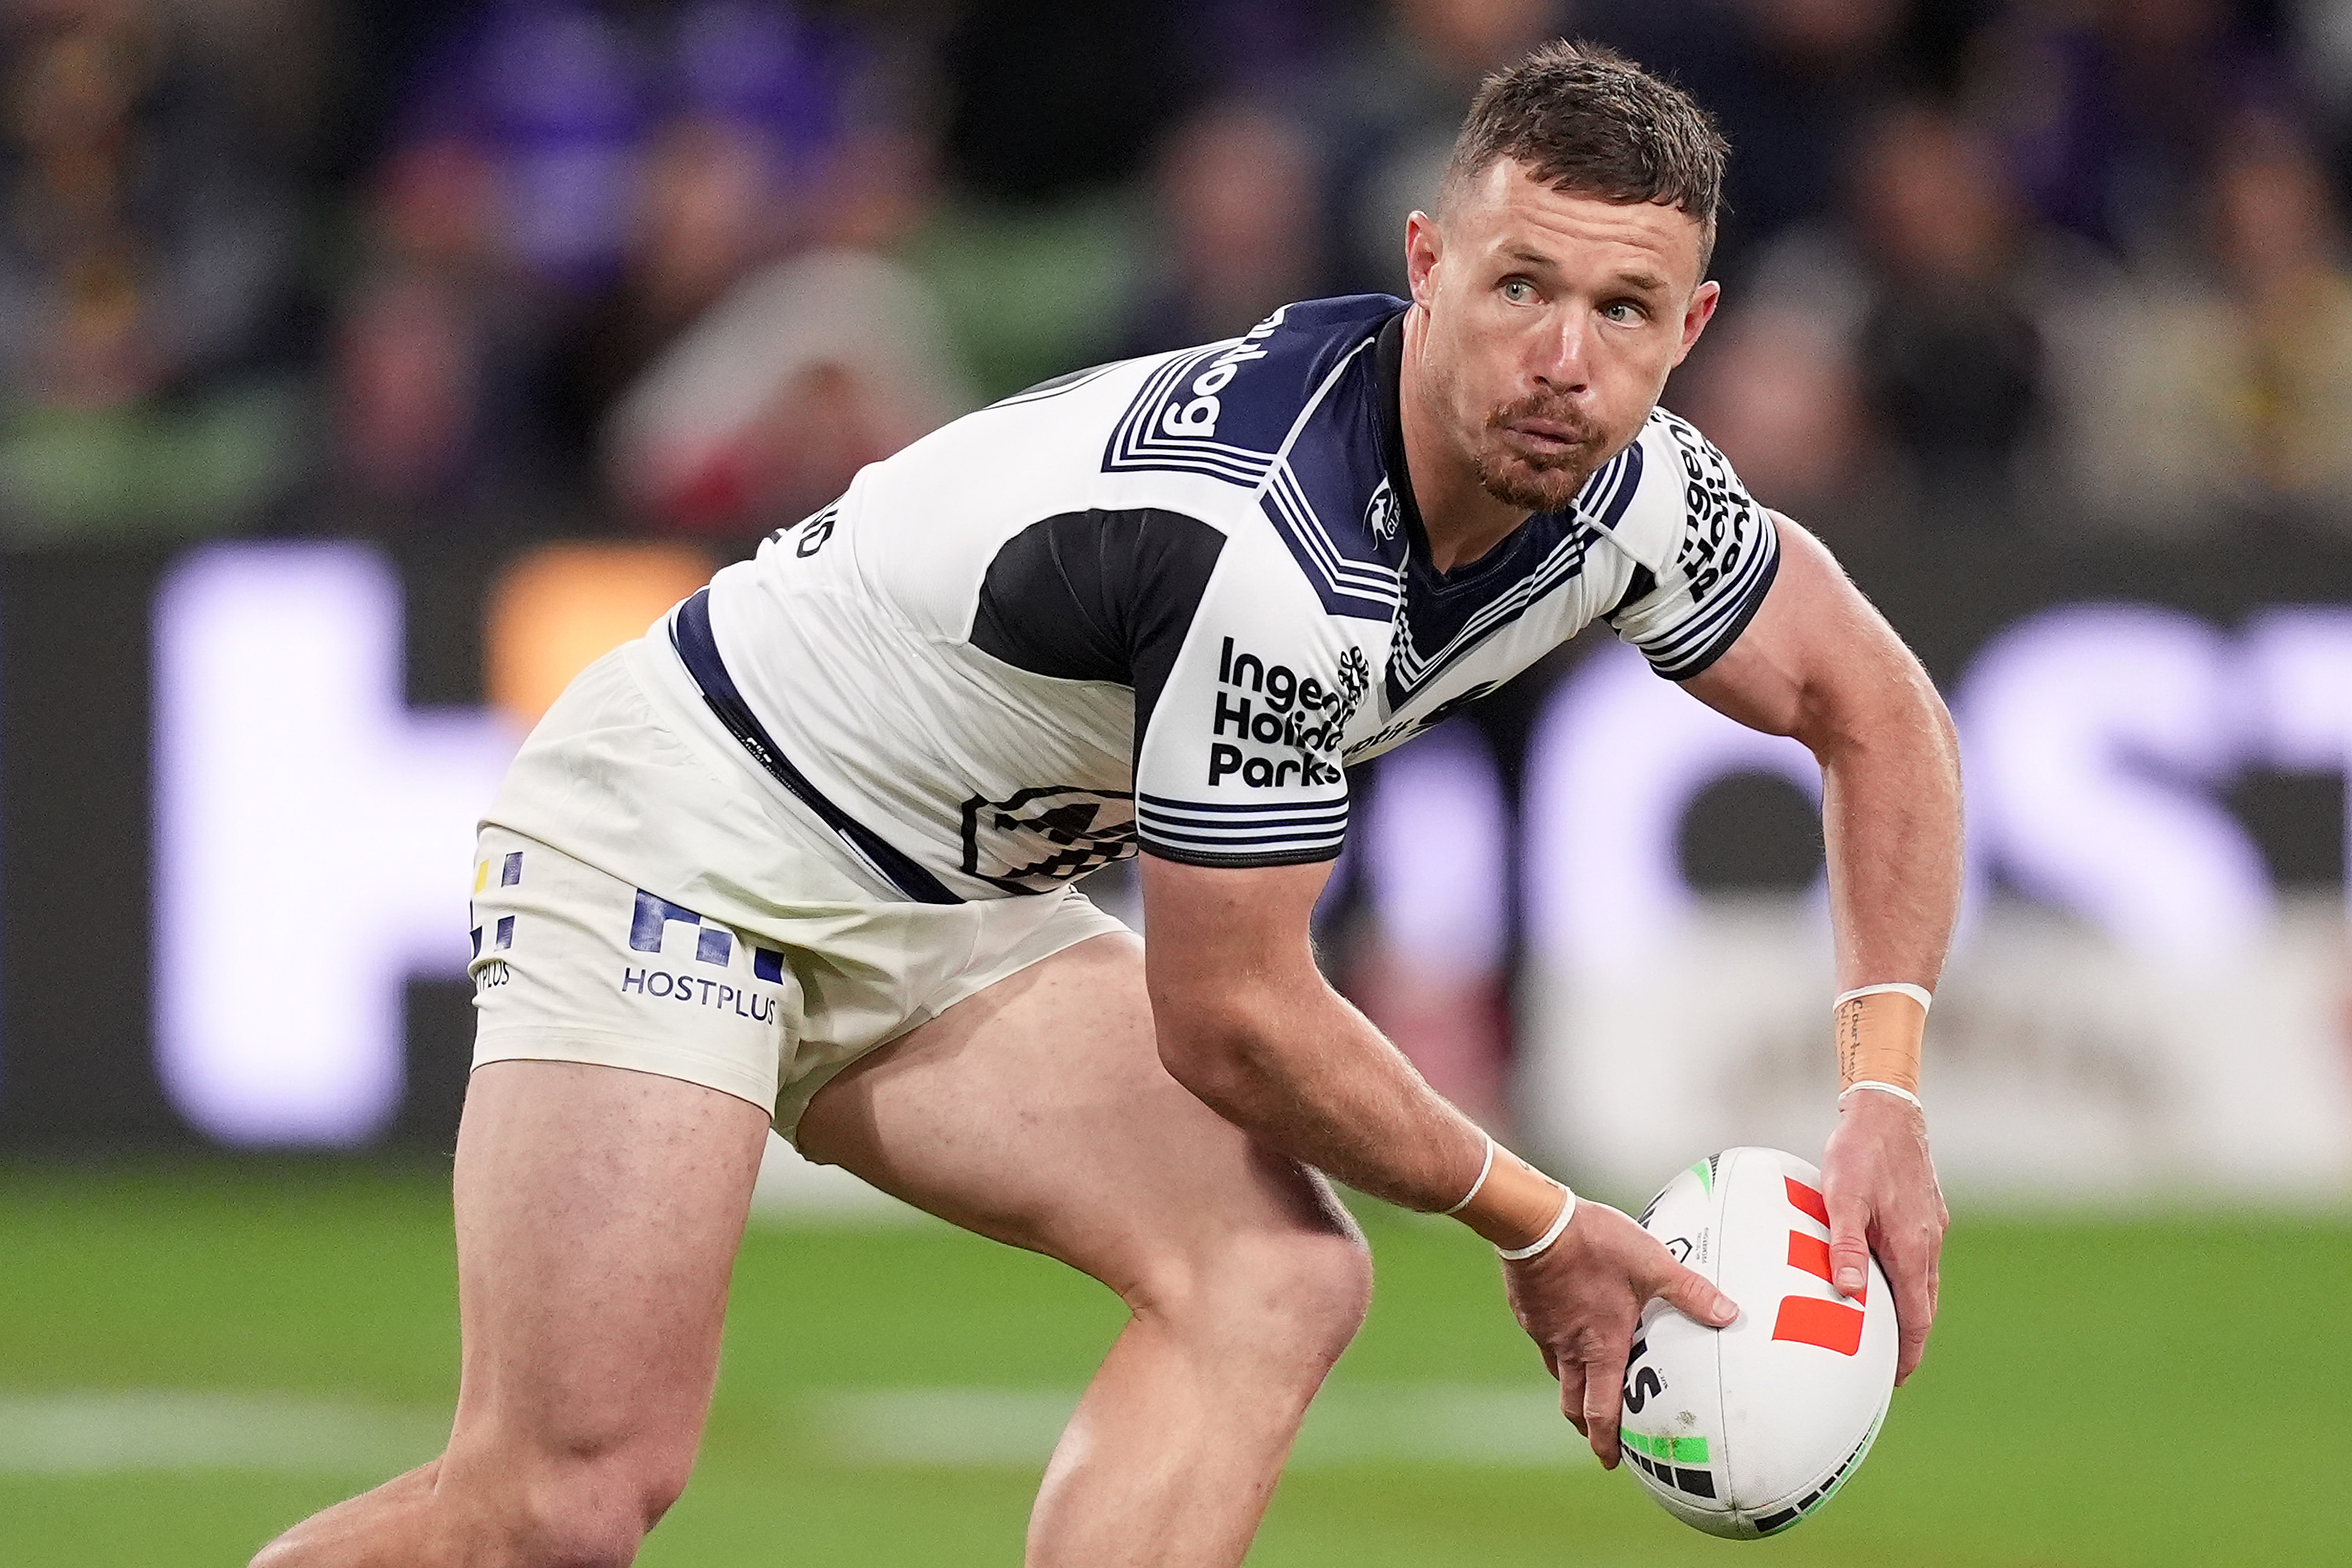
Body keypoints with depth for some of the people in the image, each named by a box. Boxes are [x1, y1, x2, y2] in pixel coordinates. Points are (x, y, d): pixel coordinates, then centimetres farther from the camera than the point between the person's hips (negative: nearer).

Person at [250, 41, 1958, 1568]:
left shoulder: (1622, 491, -9)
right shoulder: (1270, 550, -34)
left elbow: (1875, 706, 9)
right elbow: (1235, 1019, -24)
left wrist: (1882, 1091, -3)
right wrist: (1535, 1227, -10)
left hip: (951, 914, 8)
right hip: (684, 828, -8)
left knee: (1280, 1281, -14)